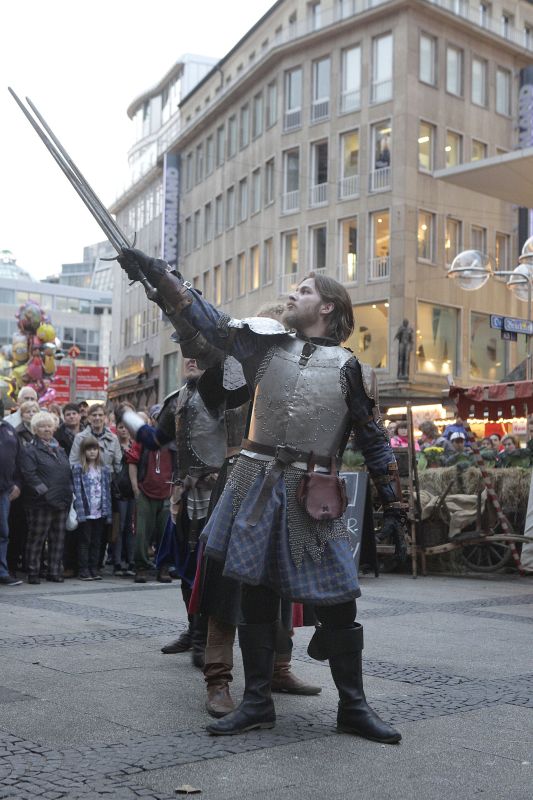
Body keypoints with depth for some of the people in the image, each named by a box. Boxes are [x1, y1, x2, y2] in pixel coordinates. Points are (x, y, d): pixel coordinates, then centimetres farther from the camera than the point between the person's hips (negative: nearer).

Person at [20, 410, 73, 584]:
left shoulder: (60, 450, 19)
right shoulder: (30, 451, -3)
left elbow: (69, 472, 22)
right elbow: (29, 475, -14)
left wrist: (69, 493, 10)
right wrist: (45, 492, -18)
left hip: (62, 502, 6)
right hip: (42, 503, -6)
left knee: (58, 538, 9)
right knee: (37, 538, -1)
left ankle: (54, 571, 17)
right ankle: (33, 572, 7)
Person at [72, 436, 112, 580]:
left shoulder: (104, 469, 10)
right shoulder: (78, 469, -2)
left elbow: (107, 491, 9)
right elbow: (77, 491, -8)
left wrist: (108, 512, 4)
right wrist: (80, 512, -15)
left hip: (100, 513, 4)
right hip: (86, 513, -4)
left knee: (97, 542, 8)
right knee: (84, 541, 2)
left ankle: (94, 569, 15)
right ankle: (84, 570, 7)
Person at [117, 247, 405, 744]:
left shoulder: (348, 368, 3)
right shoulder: (267, 343, 10)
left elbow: (374, 440, 7)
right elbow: (209, 321, 9)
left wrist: (391, 500, 4)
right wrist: (158, 274, 4)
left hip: (312, 494, -2)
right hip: (258, 484, 3)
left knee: (338, 601, -1)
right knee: (256, 592, 7)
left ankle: (353, 707, 15)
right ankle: (257, 703, 19)